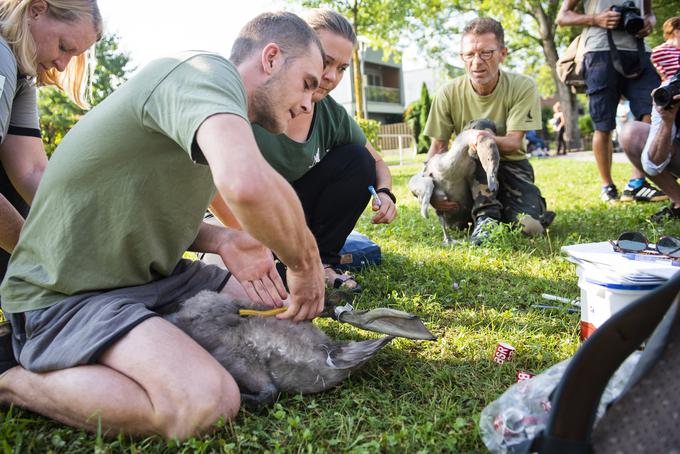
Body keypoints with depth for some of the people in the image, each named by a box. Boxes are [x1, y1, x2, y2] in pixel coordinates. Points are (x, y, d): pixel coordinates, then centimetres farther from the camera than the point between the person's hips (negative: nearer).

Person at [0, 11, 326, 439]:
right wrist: (307, 263, -21)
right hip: (66, 294, -10)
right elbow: (247, 183, -41)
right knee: (207, 401, -31)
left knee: (280, 315, 7)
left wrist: (220, 239, -1)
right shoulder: (206, 71, -18)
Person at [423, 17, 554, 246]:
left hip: (511, 164, 0)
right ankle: (486, 216, -24)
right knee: (480, 148, -35)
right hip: (472, 169, 0)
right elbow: (437, 147, -9)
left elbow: (514, 142, -21)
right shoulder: (448, 93, -13)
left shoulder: (523, 87, -15)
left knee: (530, 225, -25)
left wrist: (492, 139, -45)